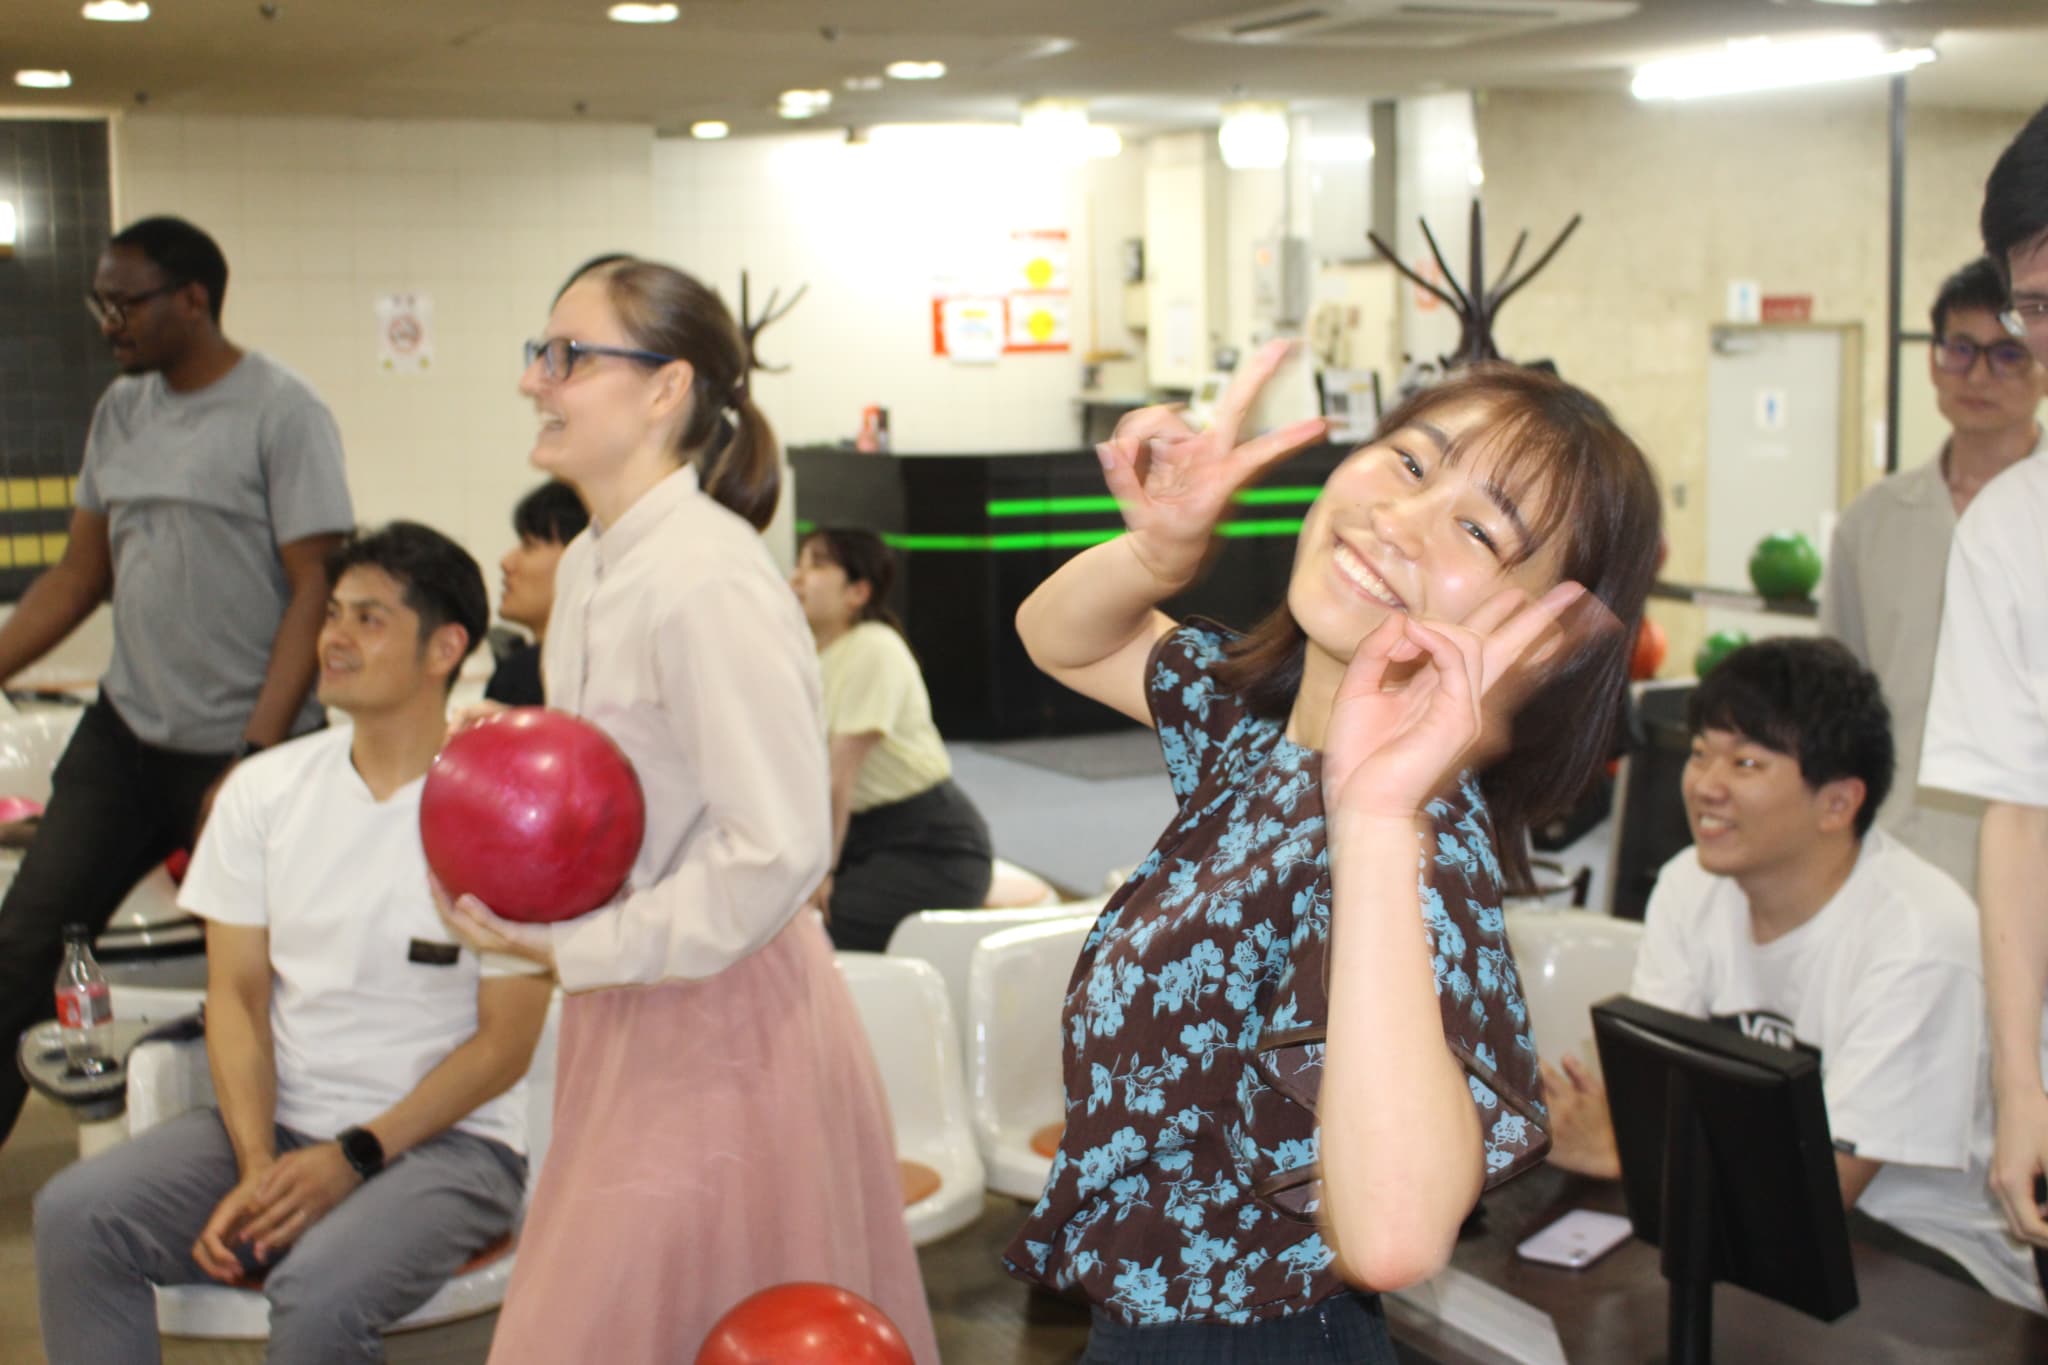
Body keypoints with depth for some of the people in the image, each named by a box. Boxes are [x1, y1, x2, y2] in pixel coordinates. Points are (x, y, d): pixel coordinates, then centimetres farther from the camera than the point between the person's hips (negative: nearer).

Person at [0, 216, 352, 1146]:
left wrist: (258, 756, -19)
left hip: (240, 749, -6)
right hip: (122, 735, 6)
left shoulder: (280, 412, -10)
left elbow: (315, 592, -13)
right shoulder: (121, 411, 11)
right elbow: (80, 575, 17)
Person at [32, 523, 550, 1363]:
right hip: (279, 1123, 5)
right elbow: (236, 996, 4)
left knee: (318, 1291, -33)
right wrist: (257, 1166, -11)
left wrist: (353, 1159, -15)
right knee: (74, 1216, -19)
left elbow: (505, 1042, -8)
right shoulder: (264, 789, 6)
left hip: (445, 1138, -5)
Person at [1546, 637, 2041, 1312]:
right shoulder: (1690, 885, -1)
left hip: (1932, 1252, -6)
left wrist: (1616, 1151, -27)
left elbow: (1828, 1179, -24)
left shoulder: (1920, 940, -23)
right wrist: (1573, 1123, -26)